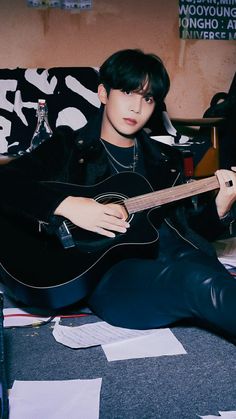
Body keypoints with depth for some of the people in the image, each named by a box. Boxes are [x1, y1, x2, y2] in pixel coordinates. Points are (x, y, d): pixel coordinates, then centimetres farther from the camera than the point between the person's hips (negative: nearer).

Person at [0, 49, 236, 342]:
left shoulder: (165, 159, 24)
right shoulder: (68, 147, 11)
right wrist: (65, 205, -16)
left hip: (172, 255, 4)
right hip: (107, 271, -4)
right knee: (197, 281, -36)